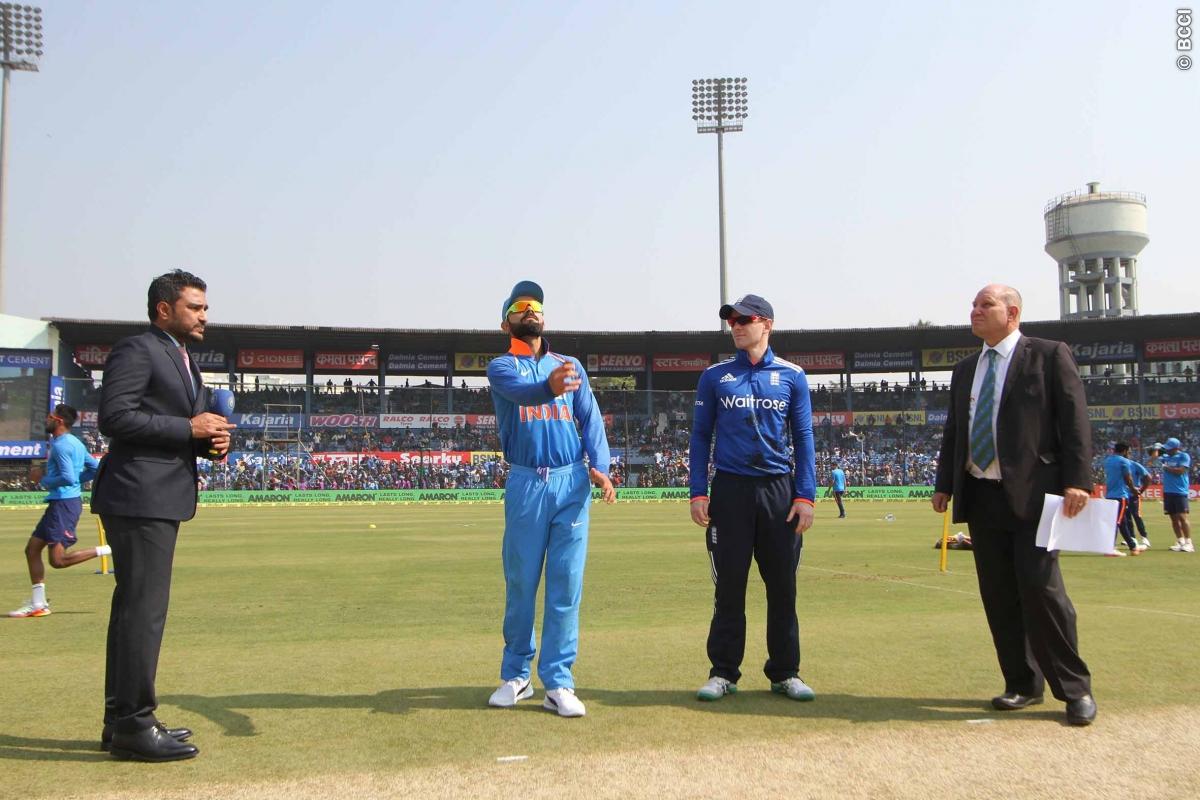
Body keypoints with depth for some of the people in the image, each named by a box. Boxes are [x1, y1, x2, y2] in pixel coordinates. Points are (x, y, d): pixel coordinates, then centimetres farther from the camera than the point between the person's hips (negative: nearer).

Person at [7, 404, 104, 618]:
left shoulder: (61, 444, -14)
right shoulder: (74, 443, 15)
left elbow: (68, 478, -23)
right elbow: (95, 469, 19)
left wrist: (44, 481, -8)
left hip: (64, 503, -10)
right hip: (59, 503, 10)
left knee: (58, 560, -12)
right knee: (32, 549, 13)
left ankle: (106, 550, -10)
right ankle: (37, 604, 16)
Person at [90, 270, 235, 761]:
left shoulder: (184, 362, 22)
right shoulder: (136, 351, -8)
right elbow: (114, 417, -18)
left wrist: (211, 440, 4)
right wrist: (189, 429, -17)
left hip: (163, 500, 10)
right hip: (139, 499, -10)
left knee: (134, 609, 14)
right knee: (143, 609, -8)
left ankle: (122, 721, 23)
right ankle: (133, 726, -1)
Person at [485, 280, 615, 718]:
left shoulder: (571, 365, 16)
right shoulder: (501, 367, 6)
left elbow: (590, 418, 8)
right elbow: (520, 388, -18)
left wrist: (599, 465, -9)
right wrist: (549, 386, -41)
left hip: (572, 482, 2)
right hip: (526, 484, -2)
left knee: (566, 584, 1)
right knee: (519, 583, 6)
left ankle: (558, 683, 7)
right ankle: (515, 676, 22)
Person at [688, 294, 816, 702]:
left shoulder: (792, 376, 6)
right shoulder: (715, 376, 7)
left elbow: (803, 438, 6)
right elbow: (700, 436, 7)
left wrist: (806, 496, -3)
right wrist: (698, 493, -2)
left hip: (779, 490, 1)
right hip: (730, 490, 0)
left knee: (782, 585, 5)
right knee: (729, 585, 3)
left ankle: (785, 672, 17)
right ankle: (724, 672, 13)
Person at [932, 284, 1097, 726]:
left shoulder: (1049, 355, 1)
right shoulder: (964, 370, 18)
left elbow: (1074, 419, -5)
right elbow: (953, 430, 19)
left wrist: (1077, 481, -14)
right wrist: (944, 484, 12)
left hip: (1032, 494, -6)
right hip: (981, 496, 6)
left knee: (1041, 588, -9)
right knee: (999, 595, 7)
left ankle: (1075, 689, 7)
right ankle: (1023, 684, 18)